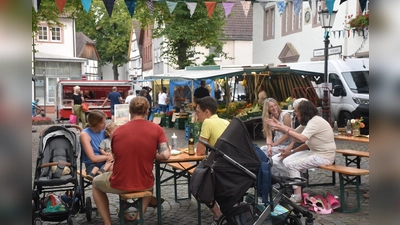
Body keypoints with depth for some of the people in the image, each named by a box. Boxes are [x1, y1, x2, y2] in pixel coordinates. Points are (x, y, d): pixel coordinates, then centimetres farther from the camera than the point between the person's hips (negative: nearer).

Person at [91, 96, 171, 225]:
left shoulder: (118, 131, -3)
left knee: (96, 183, 31)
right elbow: (165, 155, -13)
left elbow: (116, 157, 10)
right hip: (145, 184, 1)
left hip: (119, 184, -1)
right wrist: (151, 156, 7)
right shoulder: (157, 129, -6)